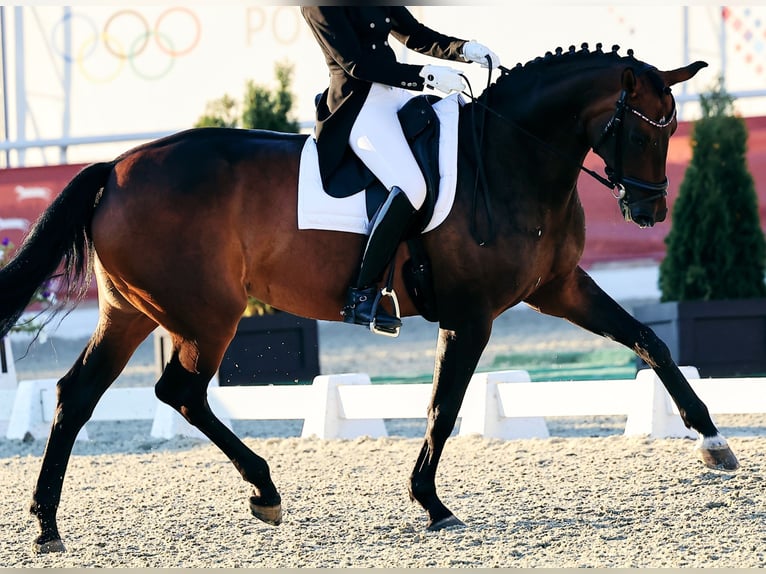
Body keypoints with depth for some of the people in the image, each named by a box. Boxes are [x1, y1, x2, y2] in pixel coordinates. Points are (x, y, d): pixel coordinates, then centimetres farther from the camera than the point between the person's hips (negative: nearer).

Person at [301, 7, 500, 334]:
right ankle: (361, 297, -23)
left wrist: (466, 50, -2)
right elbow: (355, 63, -18)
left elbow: (416, 35, 17)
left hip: (394, 95, 10)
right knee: (410, 188, -29)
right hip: (358, 106, -10)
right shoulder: (318, 7, -13)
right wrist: (426, 76, -24)